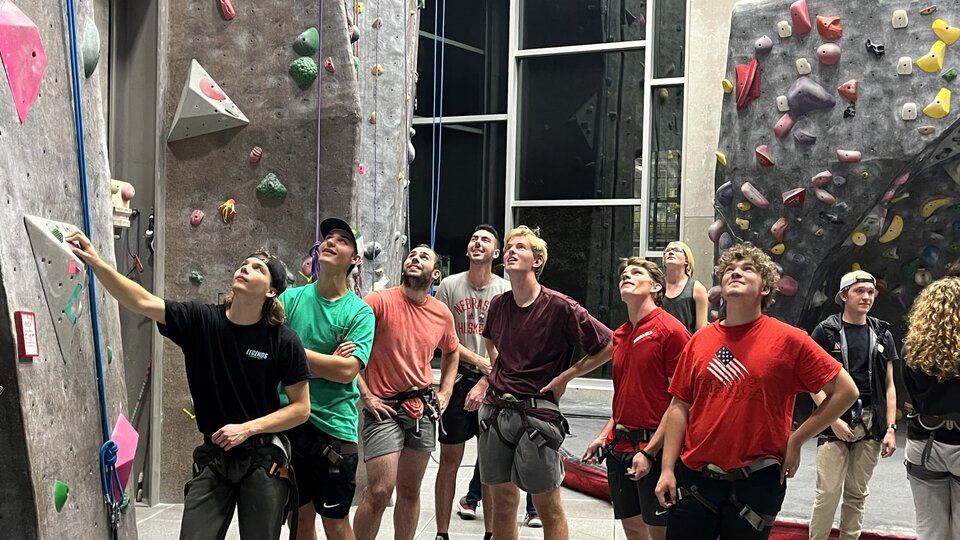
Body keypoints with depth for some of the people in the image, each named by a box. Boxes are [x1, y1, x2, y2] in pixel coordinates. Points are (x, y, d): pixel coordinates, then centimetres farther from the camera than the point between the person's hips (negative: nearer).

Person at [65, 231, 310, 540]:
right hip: (213, 455, 2)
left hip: (264, 458, -1)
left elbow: (301, 408, -7)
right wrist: (96, 263, -27)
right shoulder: (200, 321, -5)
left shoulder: (283, 341, -11)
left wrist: (247, 428, -16)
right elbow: (141, 302, -15)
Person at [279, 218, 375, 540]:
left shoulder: (359, 312, -6)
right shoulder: (292, 298, 3)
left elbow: (347, 371, -17)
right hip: (288, 420, 3)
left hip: (334, 427, -3)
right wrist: (326, 361, -13)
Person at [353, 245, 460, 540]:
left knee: (410, 491, 13)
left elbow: (452, 352, 25)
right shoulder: (379, 301, -10)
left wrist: (445, 393, 14)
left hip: (423, 409, 5)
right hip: (384, 408, -5)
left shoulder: (442, 314, 6)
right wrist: (365, 395, -13)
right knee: (380, 491, -10)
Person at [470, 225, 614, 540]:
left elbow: (608, 345, -8)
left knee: (548, 505, 4)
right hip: (495, 409, 5)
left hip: (537, 413, -5)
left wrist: (566, 376, -8)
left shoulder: (560, 307, -11)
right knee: (502, 500, 13)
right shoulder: (498, 305, 7)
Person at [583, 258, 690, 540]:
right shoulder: (620, 335, 13)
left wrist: (650, 451, -18)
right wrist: (604, 436, 10)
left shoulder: (671, 330, -10)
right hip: (620, 448, 7)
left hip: (654, 449, -7)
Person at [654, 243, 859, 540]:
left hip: (756, 482, -3)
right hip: (694, 478, 3)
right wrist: (667, 469, 1)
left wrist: (795, 440, -5)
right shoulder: (700, 340, 4)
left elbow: (845, 392, -3)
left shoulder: (788, 340, -6)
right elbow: (680, 406, 7)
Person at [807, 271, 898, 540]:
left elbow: (889, 386, 12)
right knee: (828, 493, -6)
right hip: (834, 424, -4)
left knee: (857, 494, 10)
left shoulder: (882, 334, 11)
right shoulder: (826, 331, -1)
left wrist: (891, 428, 5)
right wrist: (834, 420, -11)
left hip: (871, 427, 4)